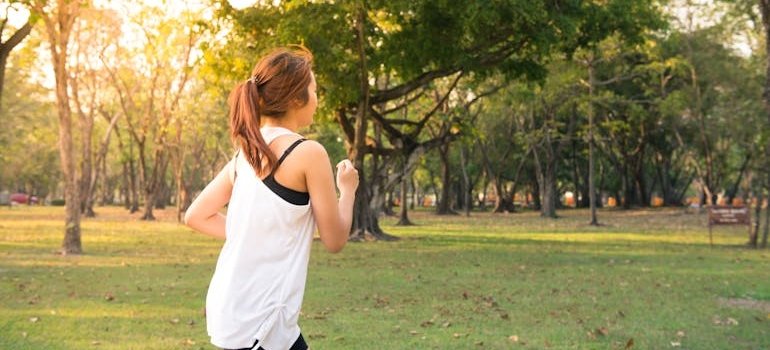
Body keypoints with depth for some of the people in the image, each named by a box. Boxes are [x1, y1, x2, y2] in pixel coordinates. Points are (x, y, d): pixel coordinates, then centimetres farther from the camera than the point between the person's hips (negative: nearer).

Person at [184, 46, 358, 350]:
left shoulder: (246, 152, 9)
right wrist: (348, 189, 10)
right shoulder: (309, 153, -12)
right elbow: (334, 240, -6)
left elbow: (196, 216, 14)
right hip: (258, 319, -8)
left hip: (232, 306, 8)